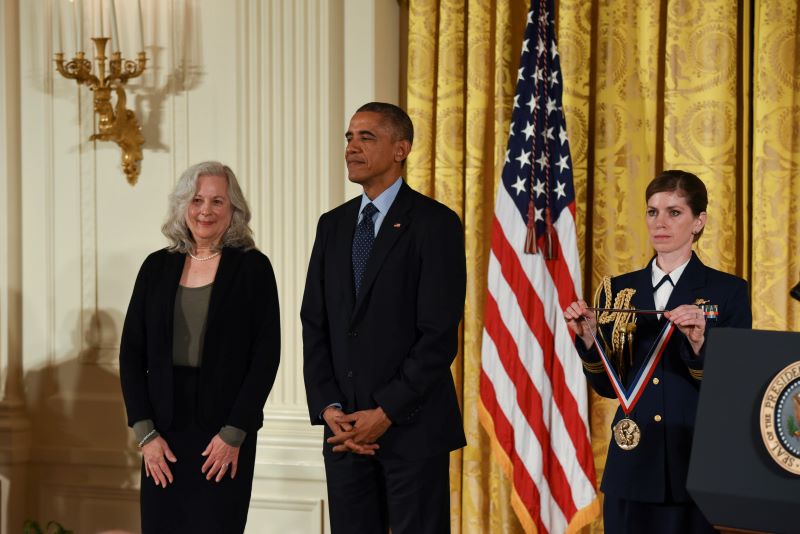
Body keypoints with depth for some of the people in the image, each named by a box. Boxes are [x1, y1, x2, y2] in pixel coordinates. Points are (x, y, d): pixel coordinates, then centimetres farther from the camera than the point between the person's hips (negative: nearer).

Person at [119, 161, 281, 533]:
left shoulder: (252, 267, -2)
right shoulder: (157, 267, 7)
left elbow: (266, 356, -5)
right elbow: (131, 353, 7)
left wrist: (233, 434, -9)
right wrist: (145, 431, -2)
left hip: (225, 430, -3)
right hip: (164, 429, 3)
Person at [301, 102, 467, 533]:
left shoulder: (434, 223, -6)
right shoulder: (333, 225, 13)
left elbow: (439, 333, -12)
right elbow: (314, 325, 10)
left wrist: (386, 413, -14)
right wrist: (327, 408, -3)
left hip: (413, 427, -5)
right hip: (346, 428, 5)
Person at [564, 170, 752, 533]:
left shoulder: (728, 292, -2)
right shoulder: (621, 289, 8)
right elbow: (608, 386, 8)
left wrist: (698, 344, -24)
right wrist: (588, 338, -9)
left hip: (698, 464, -3)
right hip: (632, 466, 3)